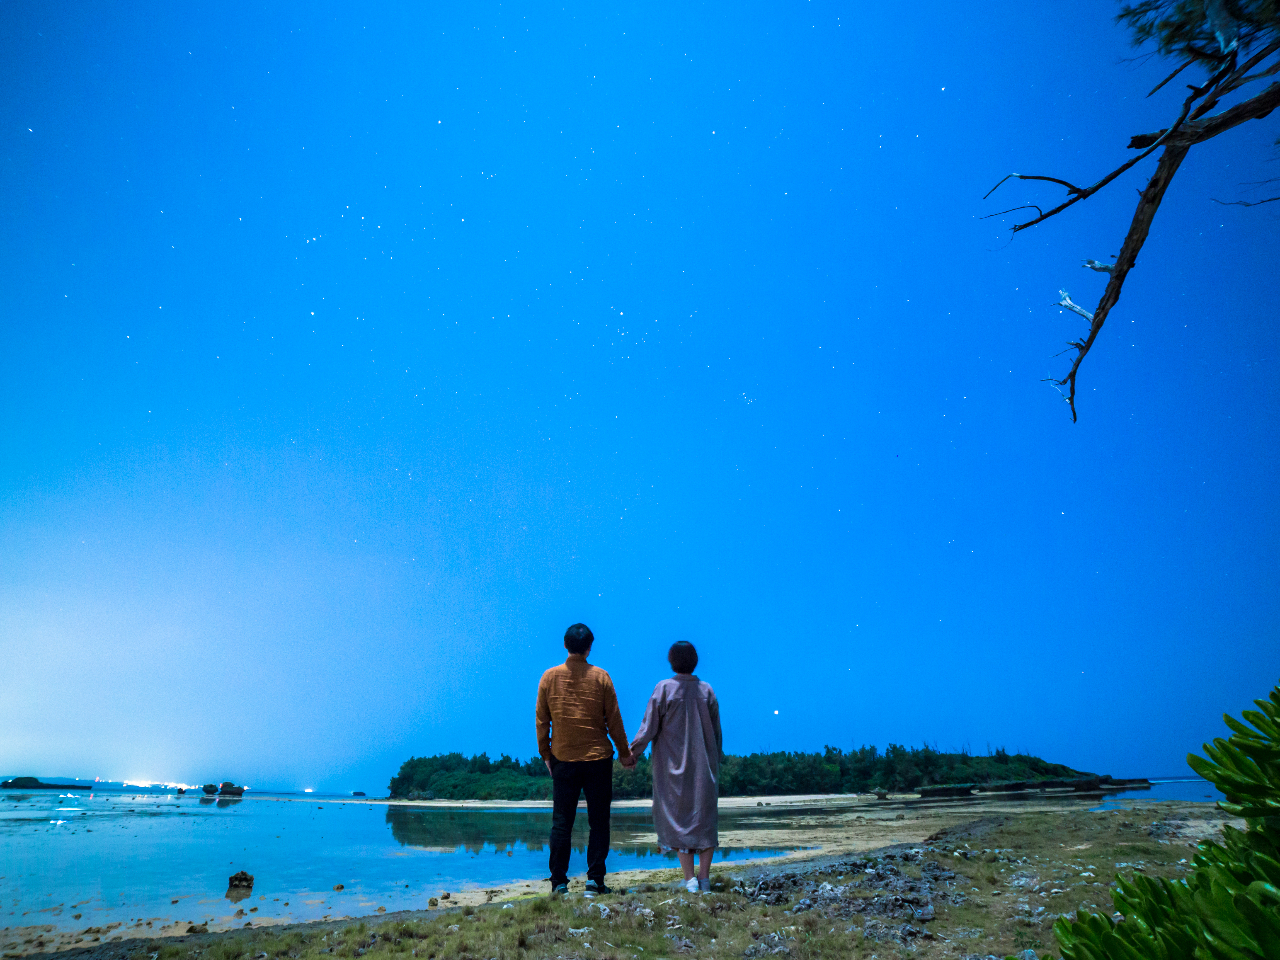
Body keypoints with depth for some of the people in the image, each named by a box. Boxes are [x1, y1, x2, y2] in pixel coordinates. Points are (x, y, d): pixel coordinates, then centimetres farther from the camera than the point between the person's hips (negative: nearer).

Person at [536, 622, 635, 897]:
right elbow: (614, 719, -1)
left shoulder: (549, 677, -1)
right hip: (598, 758, -1)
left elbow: (542, 720, 4)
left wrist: (545, 754, 15)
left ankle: (559, 883, 12)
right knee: (599, 823, 8)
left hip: (563, 760, 2)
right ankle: (594, 880, 7)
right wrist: (624, 752, 11)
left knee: (561, 823, 9)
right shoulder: (600, 677, -5)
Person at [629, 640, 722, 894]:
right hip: (703, 764, 2)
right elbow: (716, 732, 5)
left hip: (673, 764, -2)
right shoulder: (706, 690, 0)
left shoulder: (664, 688, -9)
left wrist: (633, 751, 3)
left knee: (677, 817, 6)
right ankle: (704, 877, 8)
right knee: (705, 816, 10)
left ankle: (690, 879, 0)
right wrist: (715, 762, 17)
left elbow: (650, 726, -9)